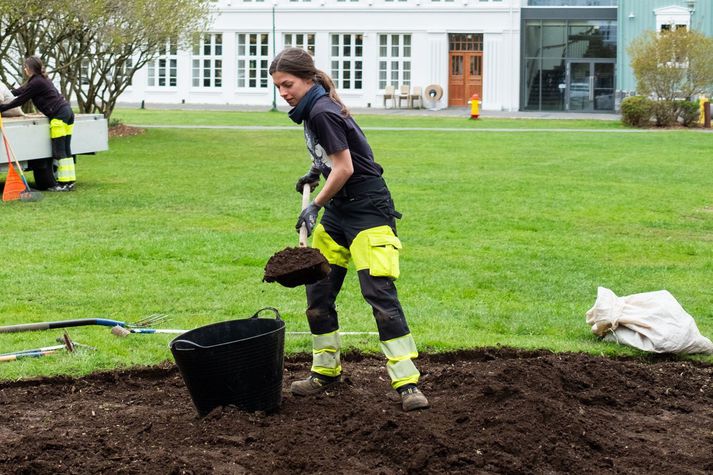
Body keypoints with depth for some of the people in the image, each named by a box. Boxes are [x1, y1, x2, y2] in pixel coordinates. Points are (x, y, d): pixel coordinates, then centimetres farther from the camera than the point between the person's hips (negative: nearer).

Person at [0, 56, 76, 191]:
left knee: (60, 152, -7)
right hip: (67, 112, 10)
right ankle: (69, 181, 10)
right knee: (66, 150, 10)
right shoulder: (41, 79, 20)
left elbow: (21, 99, -7)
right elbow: (19, 91, 27)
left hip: (59, 115, -10)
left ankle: (64, 183, -7)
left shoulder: (36, 83, -10)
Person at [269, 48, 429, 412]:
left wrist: (314, 205, -10)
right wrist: (316, 170, 16)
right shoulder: (314, 109, 11)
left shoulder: (322, 112, -18)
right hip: (338, 210, 10)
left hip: (367, 208, -10)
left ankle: (407, 383, -14)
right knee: (318, 292, 9)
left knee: (379, 293, -14)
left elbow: (345, 168, -18)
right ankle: (326, 371, 22)